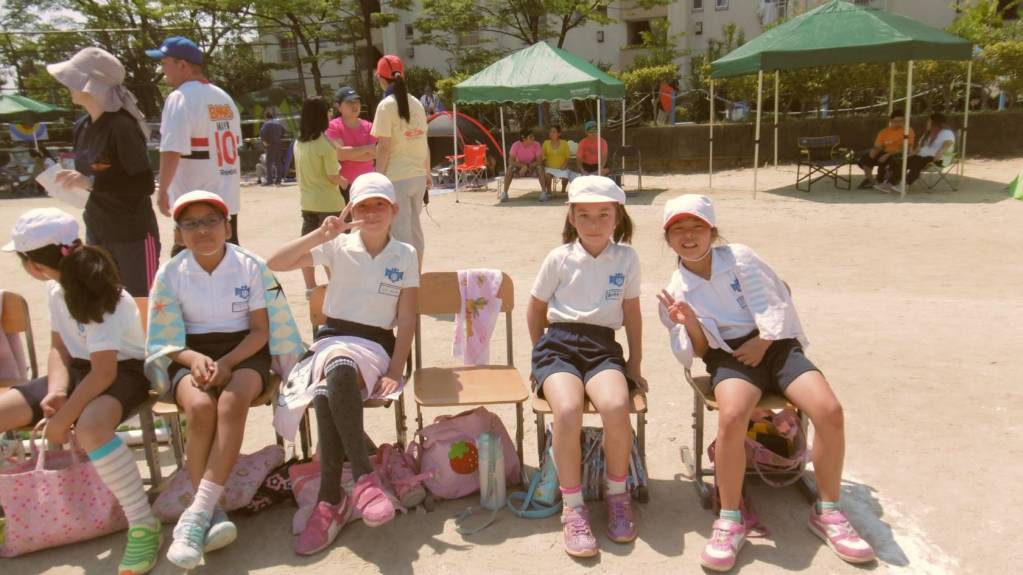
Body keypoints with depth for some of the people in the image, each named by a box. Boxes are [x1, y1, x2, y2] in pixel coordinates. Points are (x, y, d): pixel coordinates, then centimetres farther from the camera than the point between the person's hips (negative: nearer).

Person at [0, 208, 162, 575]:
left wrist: (61, 420, -22)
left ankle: (144, 527, -29)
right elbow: (60, 348, 6)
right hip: (78, 370, 9)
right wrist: (57, 392, -13)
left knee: (90, 426, -39)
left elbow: (104, 373, -27)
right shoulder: (57, 287, 2)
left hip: (122, 373, -8)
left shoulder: (101, 297, -24)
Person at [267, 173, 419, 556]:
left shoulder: (405, 255, 6)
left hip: (376, 345, -1)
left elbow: (406, 320, 3)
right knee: (338, 370, -38)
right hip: (333, 338, 2)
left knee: (328, 392, -36)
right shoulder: (337, 246, 7)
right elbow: (274, 264, -2)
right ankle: (364, 476, -33)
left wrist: (395, 371, -7)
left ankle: (331, 501, -32)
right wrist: (320, 234, -13)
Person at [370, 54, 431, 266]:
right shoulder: (416, 103, 9)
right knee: (415, 228, 16)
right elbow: (424, 142, 11)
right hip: (418, 176, 7)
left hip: (397, 178, -6)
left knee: (400, 232, -1)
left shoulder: (386, 105, -9)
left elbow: (384, 147, -13)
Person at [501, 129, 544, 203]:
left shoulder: (536, 145, -18)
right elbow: (512, 161, -18)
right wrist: (523, 166, -31)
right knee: (510, 168, -29)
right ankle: (505, 193, -22)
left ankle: (543, 191, -25)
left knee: (540, 167, -31)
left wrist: (528, 166, -29)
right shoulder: (516, 145, -18)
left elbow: (540, 161, -19)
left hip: (532, 167, 0)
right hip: (520, 167, 0)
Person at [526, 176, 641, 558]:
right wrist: (542, 353, 12)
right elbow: (536, 309, 14)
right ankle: (573, 508, -15)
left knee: (616, 406, -31)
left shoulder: (626, 257, 7)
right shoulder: (559, 258, 4)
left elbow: (632, 313, 13)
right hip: (559, 343, -1)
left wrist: (635, 364, 14)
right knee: (568, 410, -31)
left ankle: (617, 495, -5)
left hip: (603, 346, 1)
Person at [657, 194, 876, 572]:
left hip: (774, 343, 2)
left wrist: (764, 341, -14)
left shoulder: (739, 257, 5)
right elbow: (695, 353, 6)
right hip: (727, 356, -1)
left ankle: (827, 512, -3)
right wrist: (691, 325, -15)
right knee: (732, 415, -36)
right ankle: (730, 519, -18)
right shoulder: (675, 292, 7)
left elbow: (772, 303, 1)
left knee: (829, 410, -24)